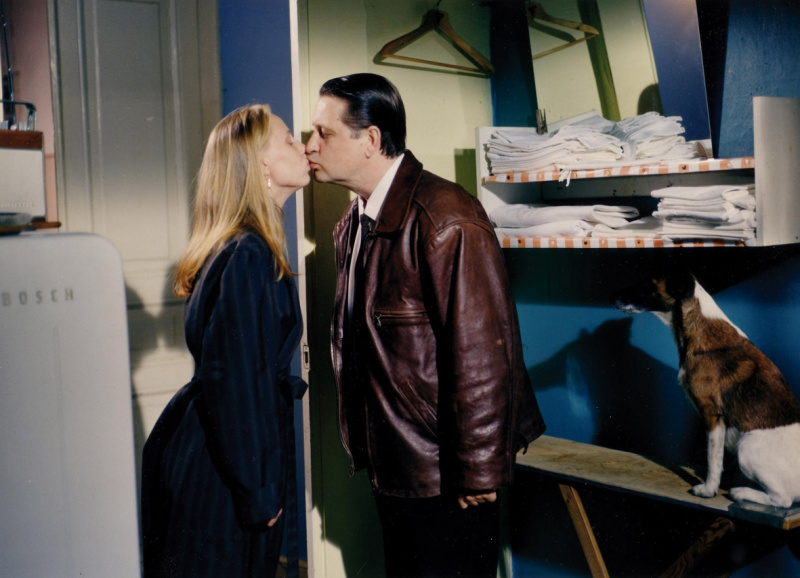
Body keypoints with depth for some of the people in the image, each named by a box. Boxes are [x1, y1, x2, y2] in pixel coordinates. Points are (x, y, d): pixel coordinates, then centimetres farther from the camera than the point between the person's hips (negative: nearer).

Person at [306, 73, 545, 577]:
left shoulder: (445, 219, -21)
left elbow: (481, 353, -23)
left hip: (445, 474, -8)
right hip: (392, 466, 9)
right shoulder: (352, 224, 8)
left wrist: (479, 473, -19)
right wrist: (365, 446, 16)